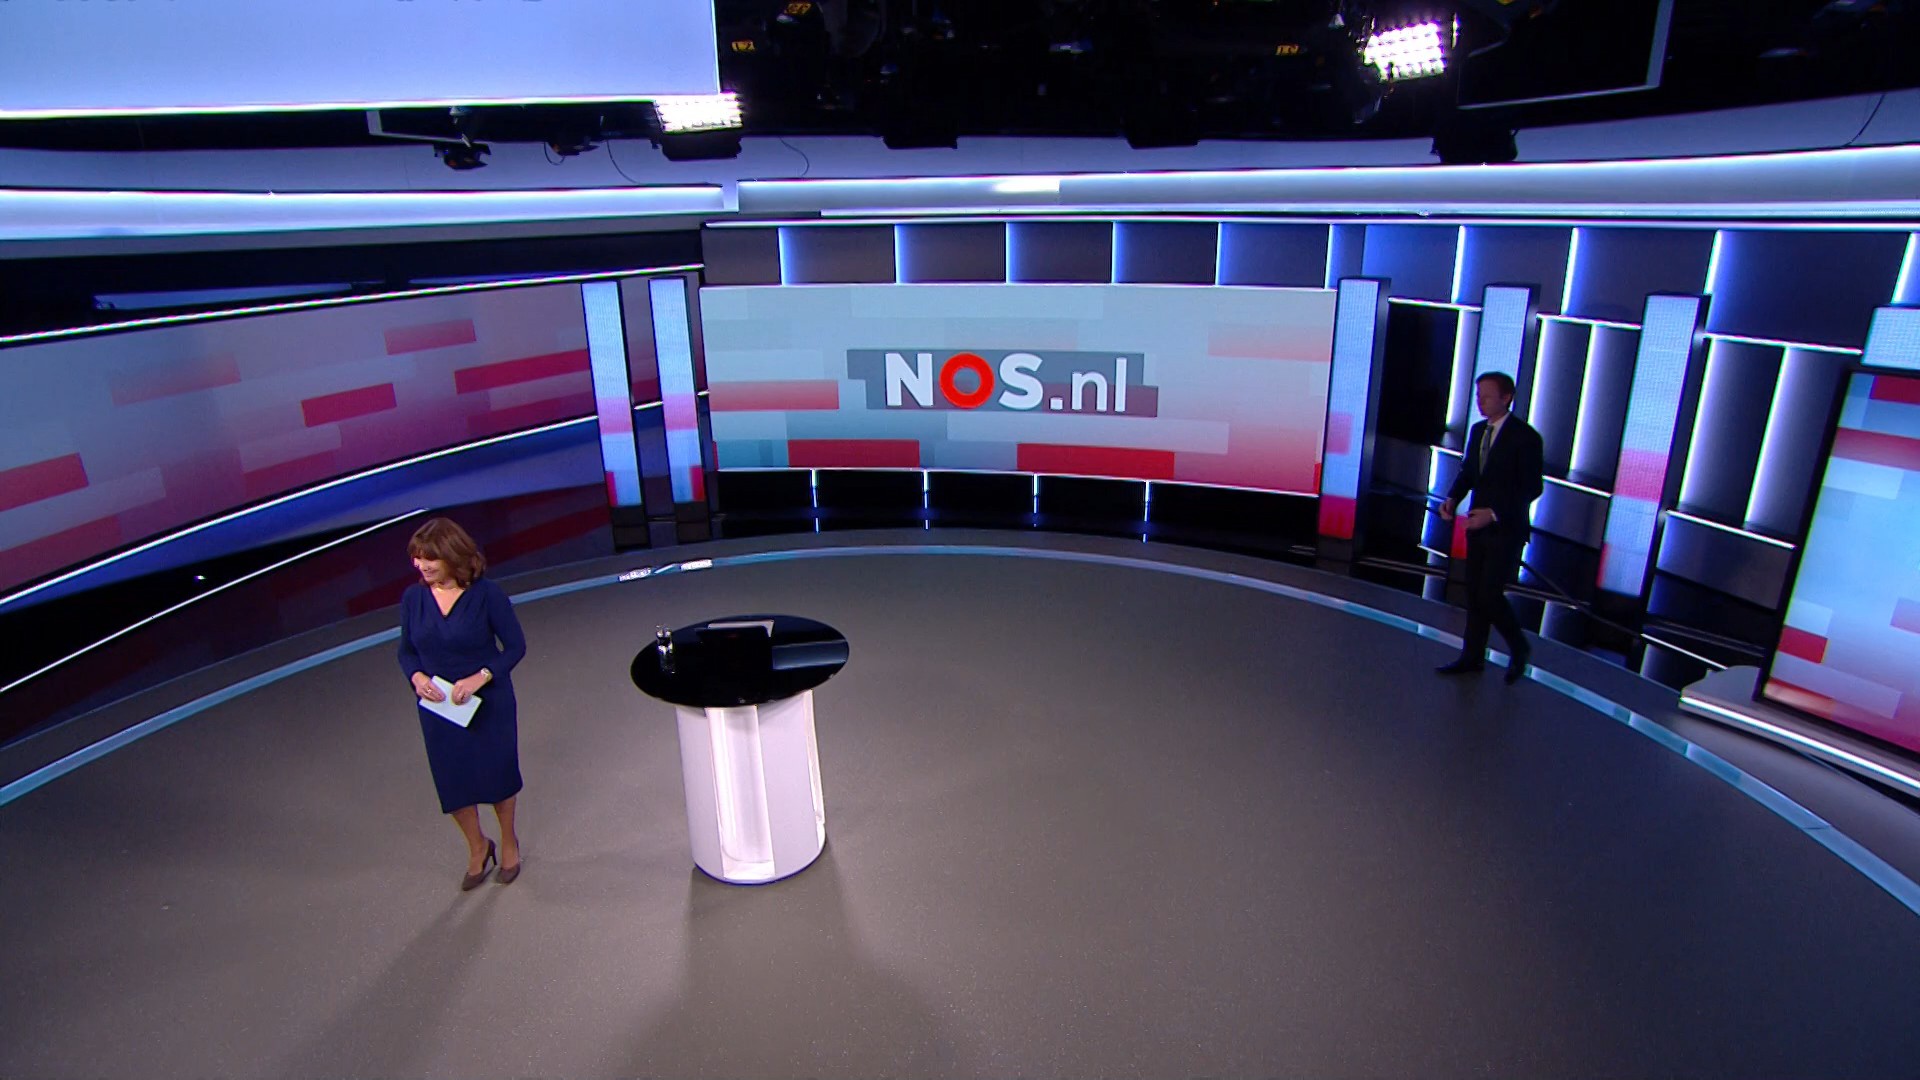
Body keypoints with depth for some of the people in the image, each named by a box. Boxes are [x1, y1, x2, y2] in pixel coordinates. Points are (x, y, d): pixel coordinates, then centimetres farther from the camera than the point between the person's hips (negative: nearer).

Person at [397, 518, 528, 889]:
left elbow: (515, 646, -12)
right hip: (437, 707, 3)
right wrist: (417, 677, -16)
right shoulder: (413, 597, -7)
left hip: (489, 703, -3)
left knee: (496, 775, 13)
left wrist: (479, 678, -25)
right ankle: (478, 848, 39)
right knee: (453, 783, 13)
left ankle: (508, 841, 40)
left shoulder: (487, 594, -18)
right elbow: (407, 651, 5)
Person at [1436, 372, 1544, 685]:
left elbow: (1532, 487, -15)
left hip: (1506, 530, -7)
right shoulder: (1477, 430, 8)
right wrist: (1452, 498, -4)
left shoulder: (1525, 436, -14)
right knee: (1474, 593, 11)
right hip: (1479, 526, 7)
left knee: (1490, 595, -7)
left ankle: (1519, 648, 18)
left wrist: (1495, 514, -23)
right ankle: (1472, 657, 21)